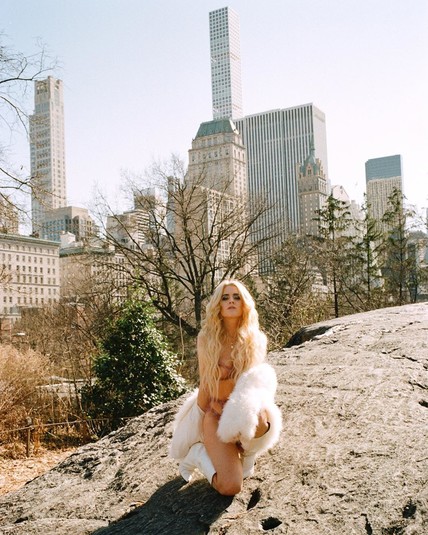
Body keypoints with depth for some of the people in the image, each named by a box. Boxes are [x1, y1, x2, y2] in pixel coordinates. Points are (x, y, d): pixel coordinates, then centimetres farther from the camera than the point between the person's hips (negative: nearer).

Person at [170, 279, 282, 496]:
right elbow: (204, 382, 3)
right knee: (229, 487, -21)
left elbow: (261, 379, 7)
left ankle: (249, 452, -2)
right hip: (216, 413, -1)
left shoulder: (256, 339, -2)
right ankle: (199, 451, 11)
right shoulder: (208, 339, -5)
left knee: (261, 420, -39)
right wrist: (201, 418, 8)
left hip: (244, 412, 2)